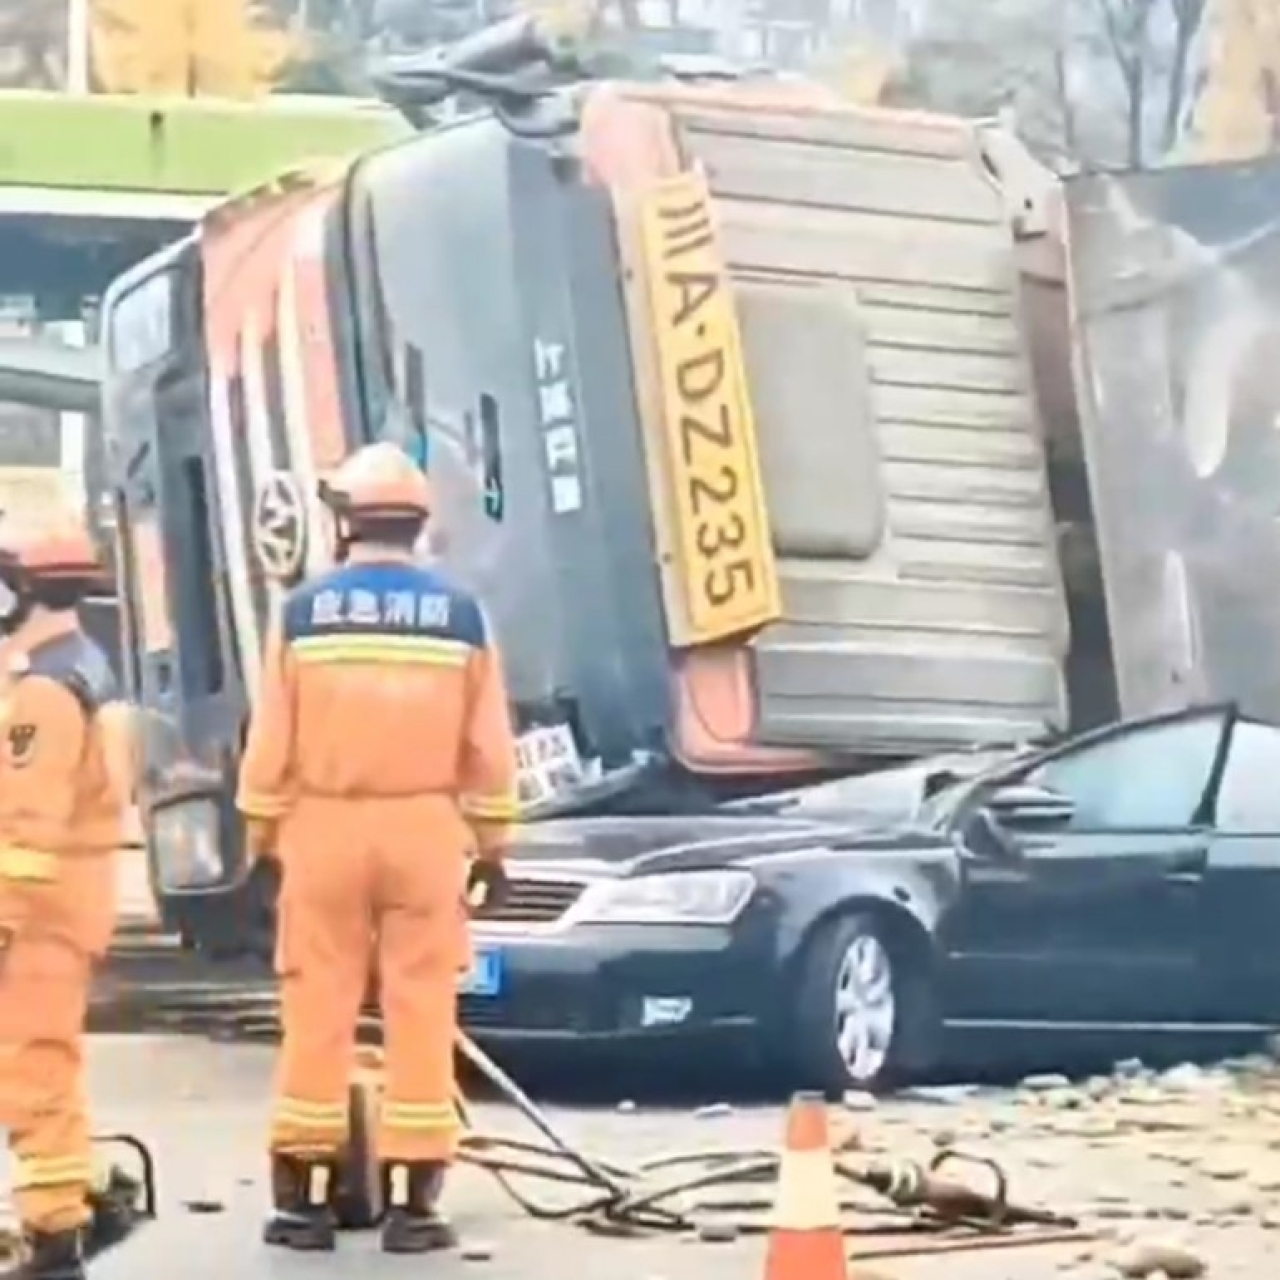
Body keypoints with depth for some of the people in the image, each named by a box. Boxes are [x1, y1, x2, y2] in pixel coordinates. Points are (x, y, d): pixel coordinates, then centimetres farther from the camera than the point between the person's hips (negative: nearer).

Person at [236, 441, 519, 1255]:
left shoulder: (304, 610, -3)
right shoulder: (460, 614, -1)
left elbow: (272, 741, -2)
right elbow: (489, 746, 1)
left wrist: (263, 833, 9)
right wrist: (493, 843, 10)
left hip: (324, 826, 0)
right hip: (424, 829, 0)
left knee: (319, 1010, 6)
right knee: (421, 1012, 3)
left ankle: (306, 1196, 9)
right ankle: (412, 1199, 3)